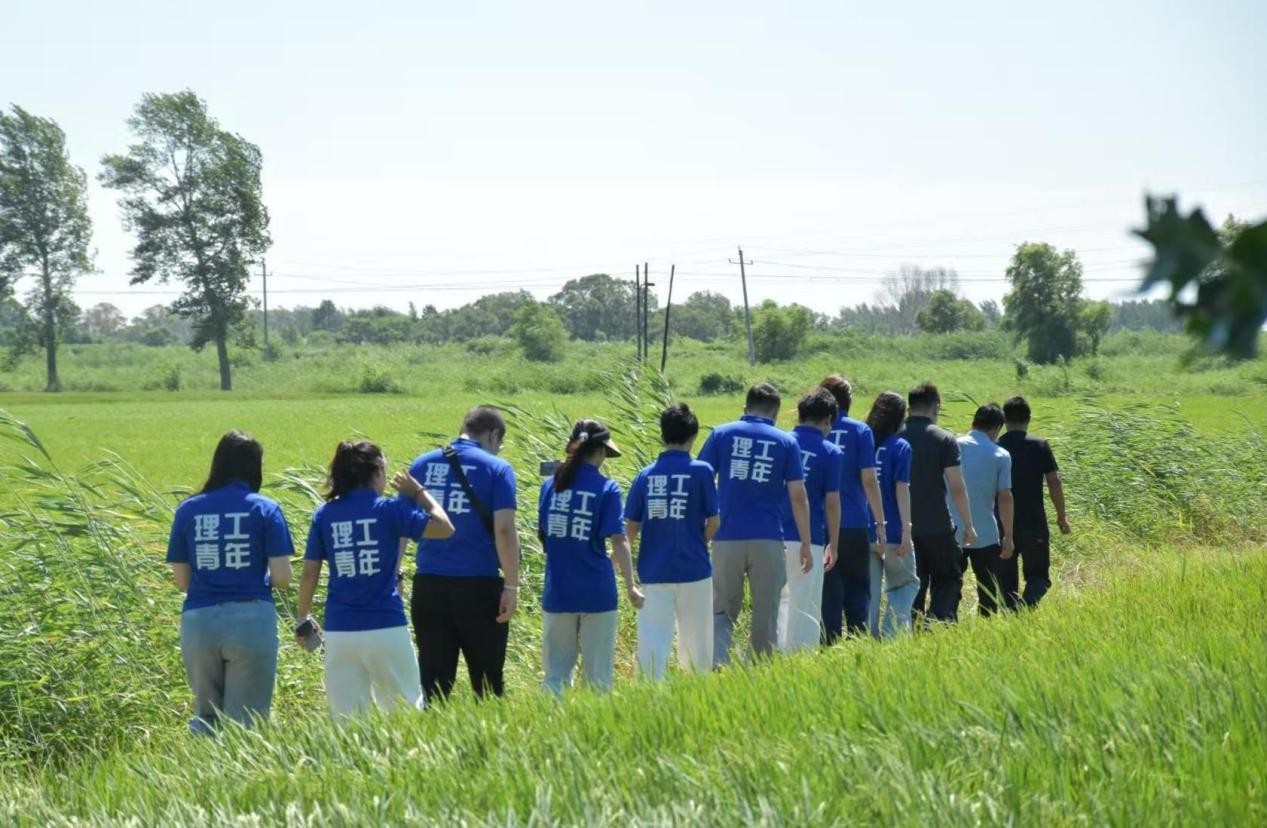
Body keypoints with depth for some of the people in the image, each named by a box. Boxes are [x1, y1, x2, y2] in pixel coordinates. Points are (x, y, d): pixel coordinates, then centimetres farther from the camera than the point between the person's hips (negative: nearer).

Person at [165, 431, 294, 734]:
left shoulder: (188, 510, 6)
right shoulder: (265, 509, -1)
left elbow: (181, 580, 8)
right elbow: (282, 577, -5)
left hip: (199, 622, 2)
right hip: (251, 620, -2)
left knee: (206, 717, 17)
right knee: (245, 722, 3)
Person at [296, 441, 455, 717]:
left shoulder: (324, 514, 5)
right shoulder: (389, 509, -5)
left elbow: (309, 573, 6)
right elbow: (444, 528, -2)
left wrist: (303, 617, 18)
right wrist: (419, 492, 10)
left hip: (339, 630, 3)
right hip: (385, 628, -3)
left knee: (346, 717, 6)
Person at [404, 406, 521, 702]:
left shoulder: (422, 465, 9)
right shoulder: (496, 468, -3)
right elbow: (504, 530, -11)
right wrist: (511, 586, -8)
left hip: (428, 587, 3)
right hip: (478, 588, -3)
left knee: (433, 683, 8)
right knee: (487, 685, 8)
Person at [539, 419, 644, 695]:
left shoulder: (551, 484, 4)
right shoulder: (606, 489, -8)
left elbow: (543, 535, 10)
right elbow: (618, 541, -11)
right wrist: (631, 587, -8)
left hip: (557, 591, 3)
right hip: (596, 591, -3)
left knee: (556, 673, 9)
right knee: (597, 674, 6)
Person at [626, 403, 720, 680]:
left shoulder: (646, 475, 3)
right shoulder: (701, 471, -5)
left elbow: (631, 528, 3)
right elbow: (713, 522, -2)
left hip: (654, 571, 2)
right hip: (693, 569, -2)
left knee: (653, 637, 1)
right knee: (696, 637, 9)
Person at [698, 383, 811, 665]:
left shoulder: (721, 434, 5)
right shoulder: (786, 442, 5)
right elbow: (798, 497, 2)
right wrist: (805, 544, 8)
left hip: (727, 537, 0)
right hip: (768, 539, 0)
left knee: (722, 611, 6)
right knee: (766, 614, 9)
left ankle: (718, 666, -15)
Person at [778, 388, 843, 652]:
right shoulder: (831, 453, -3)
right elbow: (832, 502, -3)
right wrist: (833, 545, 6)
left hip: (774, 536, 4)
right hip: (808, 541, -4)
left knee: (777, 602, 15)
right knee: (805, 610, 2)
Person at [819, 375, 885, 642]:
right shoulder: (860, 431, -2)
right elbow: (869, 481, -6)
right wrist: (881, 523, 0)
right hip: (854, 525, -1)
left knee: (827, 595, 6)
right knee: (858, 593, 7)